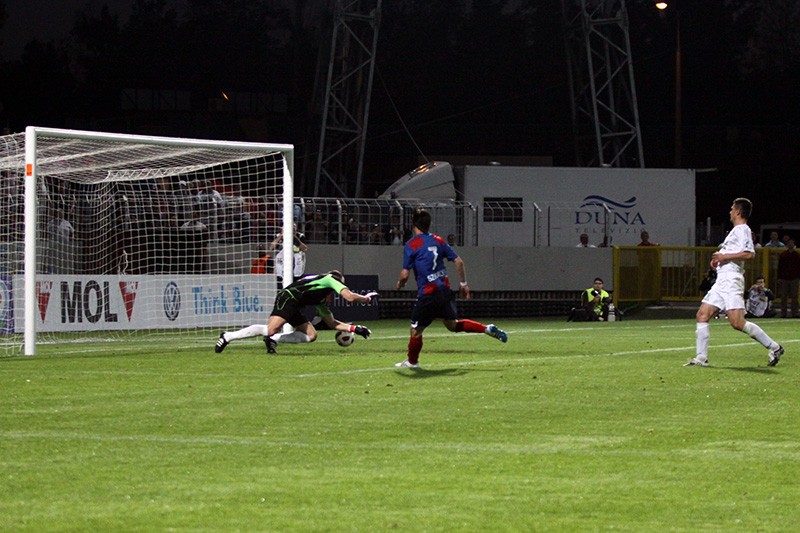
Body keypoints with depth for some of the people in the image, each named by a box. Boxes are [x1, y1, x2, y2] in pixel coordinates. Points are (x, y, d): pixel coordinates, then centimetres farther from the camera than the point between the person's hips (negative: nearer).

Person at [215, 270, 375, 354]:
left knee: (311, 335, 6)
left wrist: (354, 328, 37)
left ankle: (273, 339, -4)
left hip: (294, 306, 9)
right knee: (270, 330, -25)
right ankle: (228, 337, -18)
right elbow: (350, 297, -4)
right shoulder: (331, 279, 10)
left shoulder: (322, 302, 33)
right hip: (288, 297, -9)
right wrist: (365, 298, 13)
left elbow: (332, 323, 39)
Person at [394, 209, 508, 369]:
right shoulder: (438, 241, 9)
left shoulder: (411, 245, -9)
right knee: (452, 324, 22)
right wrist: (463, 284, 19)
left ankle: (412, 361, 19)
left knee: (415, 330, 8)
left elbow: (405, 274, -9)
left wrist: (400, 283, 14)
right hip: (445, 290, 7)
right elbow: (459, 262, 9)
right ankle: (488, 329, 13)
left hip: (428, 295, -7)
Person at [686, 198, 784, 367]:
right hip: (721, 281, 10)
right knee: (702, 315, 2)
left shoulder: (743, 229, -7)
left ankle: (774, 347, -7)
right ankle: (701, 358, 0)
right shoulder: (735, 230, 23)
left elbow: (749, 253, -21)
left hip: (731, 280, -10)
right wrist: (719, 258, 18)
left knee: (737, 323, -17)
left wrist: (725, 256, -16)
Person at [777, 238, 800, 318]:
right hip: (784, 278, 0)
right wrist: (779, 278, 0)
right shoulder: (782, 255, 6)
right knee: (783, 297, 1)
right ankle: (783, 313, 5)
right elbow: (779, 267, 6)